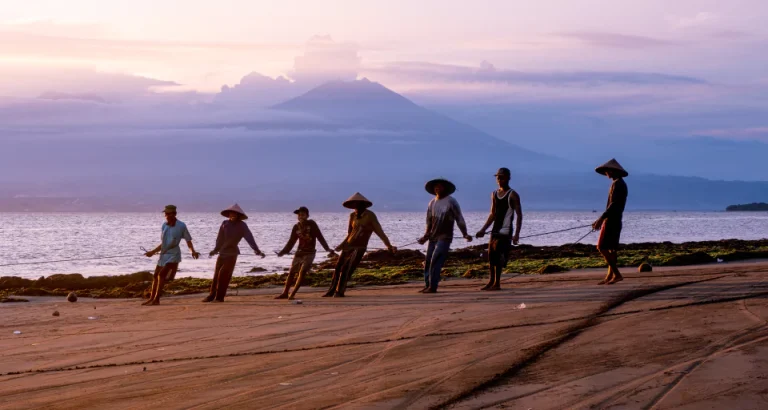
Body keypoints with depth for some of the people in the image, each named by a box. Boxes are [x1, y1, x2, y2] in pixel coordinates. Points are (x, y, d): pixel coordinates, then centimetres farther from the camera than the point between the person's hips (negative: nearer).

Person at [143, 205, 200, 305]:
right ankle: (152, 299, 20)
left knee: (162, 274, -20)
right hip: (163, 255, 7)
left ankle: (156, 299, -18)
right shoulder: (164, 225, 9)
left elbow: (188, 240, -1)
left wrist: (193, 251, -16)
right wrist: (152, 252, 19)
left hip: (173, 255, -7)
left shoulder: (181, 226, -8)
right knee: (155, 276, 9)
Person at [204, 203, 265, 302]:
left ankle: (219, 297, -2)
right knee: (216, 275, 6)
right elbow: (220, 238, 10)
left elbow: (249, 238, -19)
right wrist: (216, 249, 15)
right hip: (222, 253, 4)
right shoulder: (225, 224, 2)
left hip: (232, 253, -4)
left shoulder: (242, 226, -8)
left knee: (223, 274, -9)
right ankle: (212, 295, 15)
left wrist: (256, 249, -30)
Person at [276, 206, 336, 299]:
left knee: (302, 272, -16)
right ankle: (285, 293, 16)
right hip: (299, 252, 5)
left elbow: (320, 237, -6)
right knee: (291, 272, 5)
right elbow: (291, 241, 11)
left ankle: (292, 294, -14)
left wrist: (327, 249, -11)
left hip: (309, 253, -5)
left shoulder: (312, 224, -7)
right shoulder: (296, 227, 4)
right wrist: (283, 252, 4)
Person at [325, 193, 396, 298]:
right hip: (348, 246, 6)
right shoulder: (352, 216, 8)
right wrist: (342, 245, 13)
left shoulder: (370, 216, -8)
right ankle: (331, 291, 15)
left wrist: (389, 245, -20)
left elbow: (380, 232, -12)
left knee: (346, 269, -16)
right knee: (338, 268, 5)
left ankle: (339, 292, -10)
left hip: (359, 248, -6)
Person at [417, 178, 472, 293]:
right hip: (433, 237, 6)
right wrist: (426, 236, 12)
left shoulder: (451, 202, -4)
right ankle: (427, 285, 12)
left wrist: (465, 234, -10)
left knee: (435, 261, -16)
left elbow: (459, 219, -3)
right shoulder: (432, 203, 12)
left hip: (445, 237, -6)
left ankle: (432, 287, -14)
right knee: (428, 262, 4)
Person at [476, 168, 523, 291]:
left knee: (499, 257, -10)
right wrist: (483, 230, 14)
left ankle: (497, 283, -6)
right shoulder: (494, 194, 13)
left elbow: (519, 215, -9)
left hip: (505, 231, -7)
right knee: (491, 256, 7)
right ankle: (492, 282, 16)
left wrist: (516, 234, -17)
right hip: (495, 230, 7)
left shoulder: (512, 195, -6)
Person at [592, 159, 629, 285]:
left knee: (602, 247, -10)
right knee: (612, 248, 9)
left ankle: (617, 274, -15)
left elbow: (614, 204, -22)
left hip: (611, 220, -10)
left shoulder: (617, 184, -14)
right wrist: (601, 220, 22)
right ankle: (609, 277, 9)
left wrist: (601, 218, -24)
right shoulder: (621, 184, 17)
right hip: (615, 220, 10)